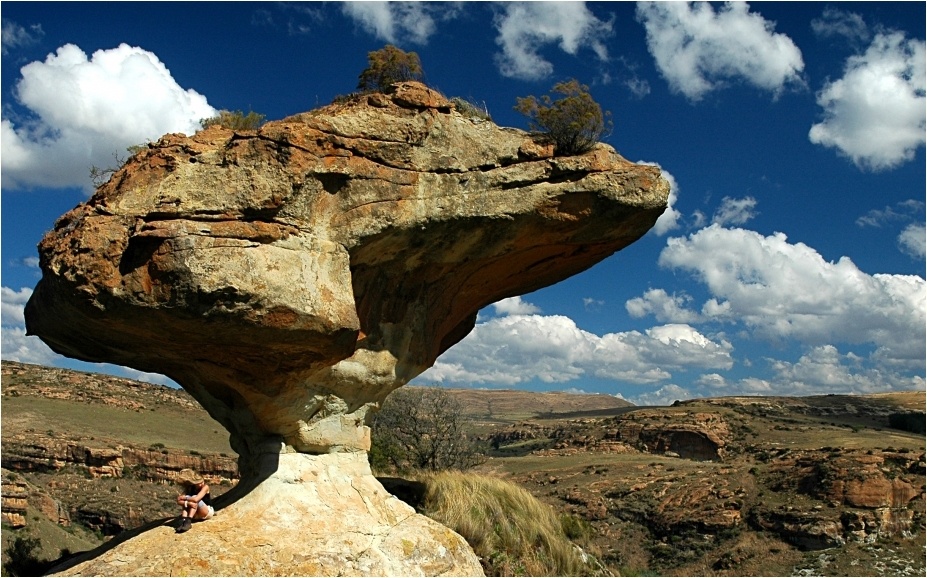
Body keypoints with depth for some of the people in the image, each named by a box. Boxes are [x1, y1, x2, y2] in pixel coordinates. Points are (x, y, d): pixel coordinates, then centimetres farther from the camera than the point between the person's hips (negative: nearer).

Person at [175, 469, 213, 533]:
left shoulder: (205, 487, -18)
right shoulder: (189, 488, -3)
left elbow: (195, 499, -34)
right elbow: (179, 500, -16)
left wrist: (184, 498, -22)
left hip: (207, 512, -4)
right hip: (195, 514, 4)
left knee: (194, 501, -28)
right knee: (187, 501, -22)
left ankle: (188, 521, -37)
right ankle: (183, 521, -36)